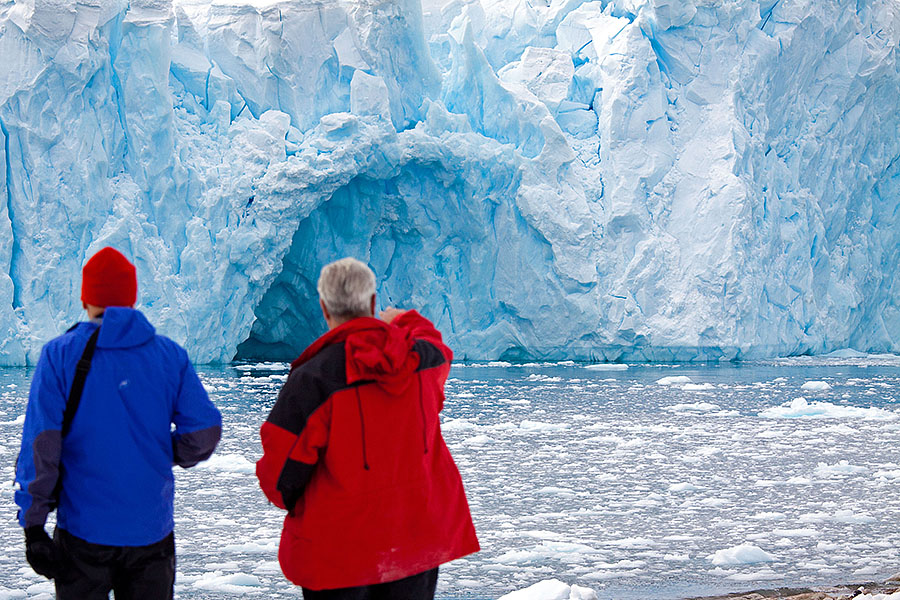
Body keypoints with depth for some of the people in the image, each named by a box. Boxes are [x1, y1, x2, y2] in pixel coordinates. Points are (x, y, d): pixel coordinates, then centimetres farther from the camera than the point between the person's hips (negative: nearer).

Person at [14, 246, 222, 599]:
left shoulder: (60, 355, -4)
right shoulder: (170, 355, 1)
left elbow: (40, 444, -11)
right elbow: (204, 433, -5)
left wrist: (33, 524, -9)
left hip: (83, 531, -1)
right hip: (152, 530, 2)